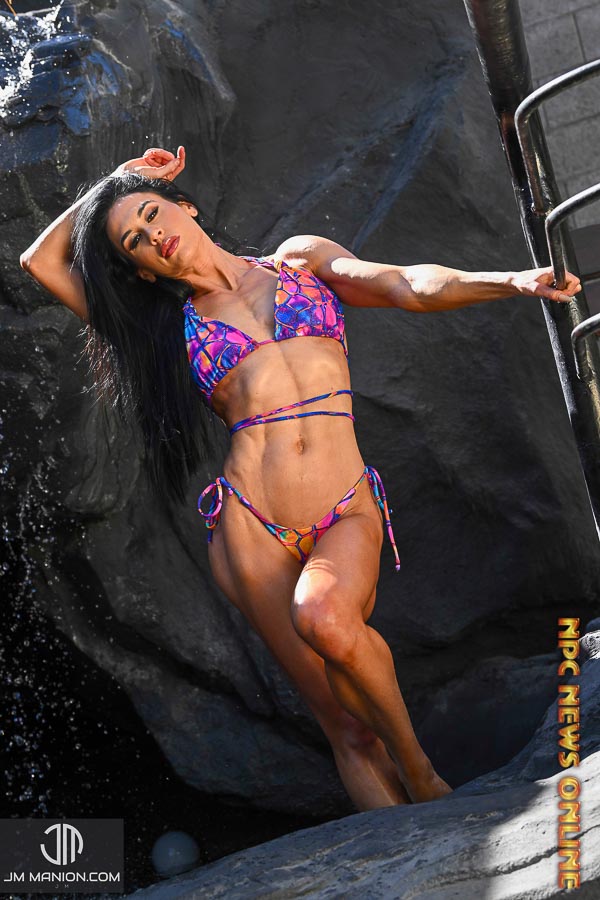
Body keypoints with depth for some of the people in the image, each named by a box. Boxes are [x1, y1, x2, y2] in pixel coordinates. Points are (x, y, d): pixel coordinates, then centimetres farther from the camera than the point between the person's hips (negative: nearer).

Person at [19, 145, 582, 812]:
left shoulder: (300, 258, 17)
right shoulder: (173, 325, 17)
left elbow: (411, 287, 1)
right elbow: (41, 261, 18)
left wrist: (512, 280, -16)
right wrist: (114, 178, 24)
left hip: (348, 513, -1)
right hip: (251, 529, 1)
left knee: (324, 614, -33)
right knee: (347, 727, -9)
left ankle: (421, 774, -11)